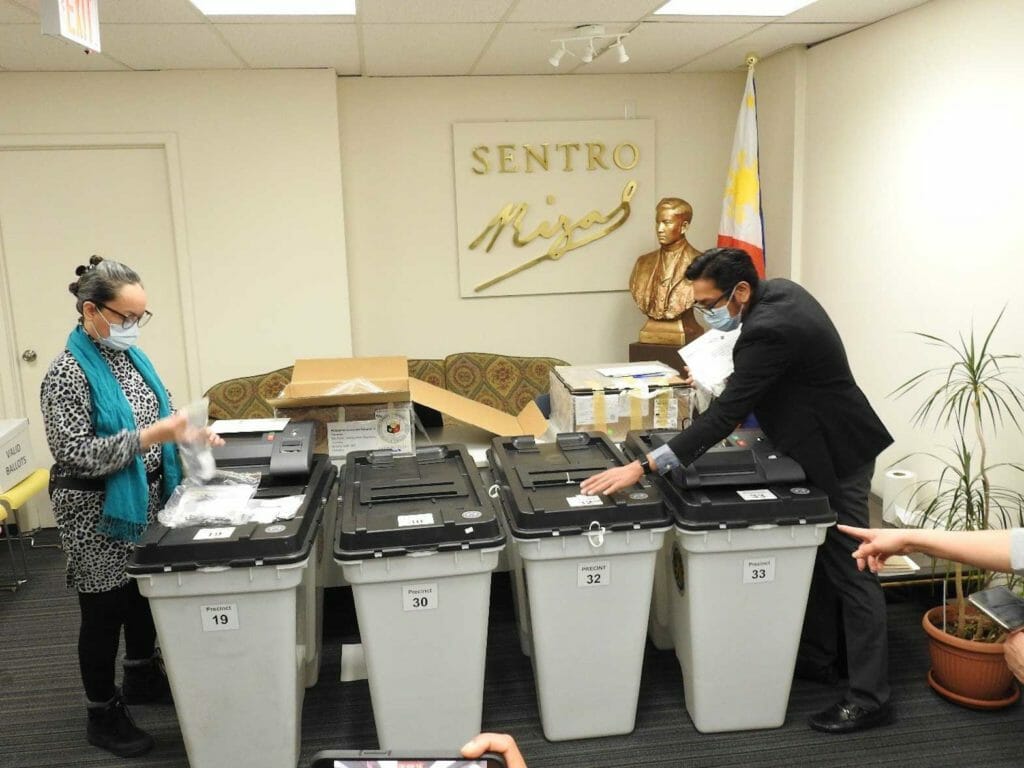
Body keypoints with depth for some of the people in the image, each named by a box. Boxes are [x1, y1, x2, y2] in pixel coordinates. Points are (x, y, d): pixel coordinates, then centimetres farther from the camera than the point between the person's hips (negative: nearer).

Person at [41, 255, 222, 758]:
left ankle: (141, 678, 41)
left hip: (145, 501, 7)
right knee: (105, 609, 6)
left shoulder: (129, 355, 4)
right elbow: (74, 453, -24)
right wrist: (149, 437, -30)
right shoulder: (67, 373, -19)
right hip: (98, 514, -7)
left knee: (143, 594, 20)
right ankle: (103, 715, 23)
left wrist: (185, 433, -3)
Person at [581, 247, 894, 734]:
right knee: (817, 557, 19)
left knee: (849, 570, -1)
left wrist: (643, 468, -37)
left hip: (836, 455, -10)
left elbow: (724, 416, -36)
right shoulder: (779, 290, -2)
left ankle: (870, 698, 10)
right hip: (820, 445, 10)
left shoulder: (768, 332, -32)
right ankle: (818, 657, 34)